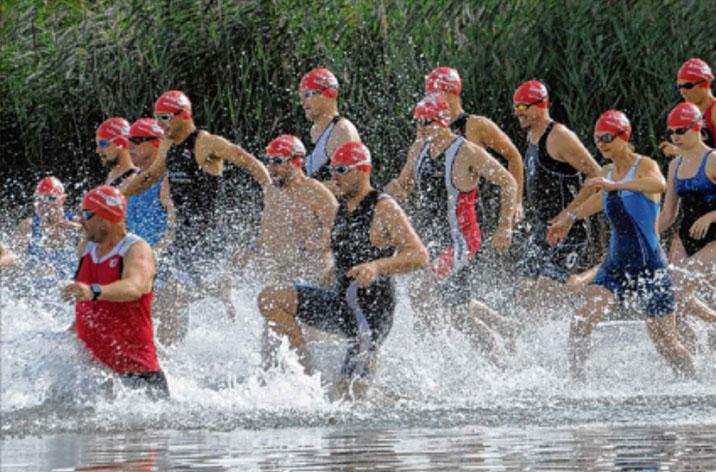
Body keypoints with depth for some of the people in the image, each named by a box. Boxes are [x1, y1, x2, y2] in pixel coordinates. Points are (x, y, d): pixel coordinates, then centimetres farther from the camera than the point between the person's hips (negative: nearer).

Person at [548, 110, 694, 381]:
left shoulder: (644, 166, -12)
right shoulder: (608, 173, 8)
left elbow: (658, 184, -36)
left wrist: (614, 185, -47)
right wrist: (571, 217, 39)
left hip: (649, 267, -6)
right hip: (616, 264, 6)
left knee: (666, 344, 2)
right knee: (581, 322, -16)